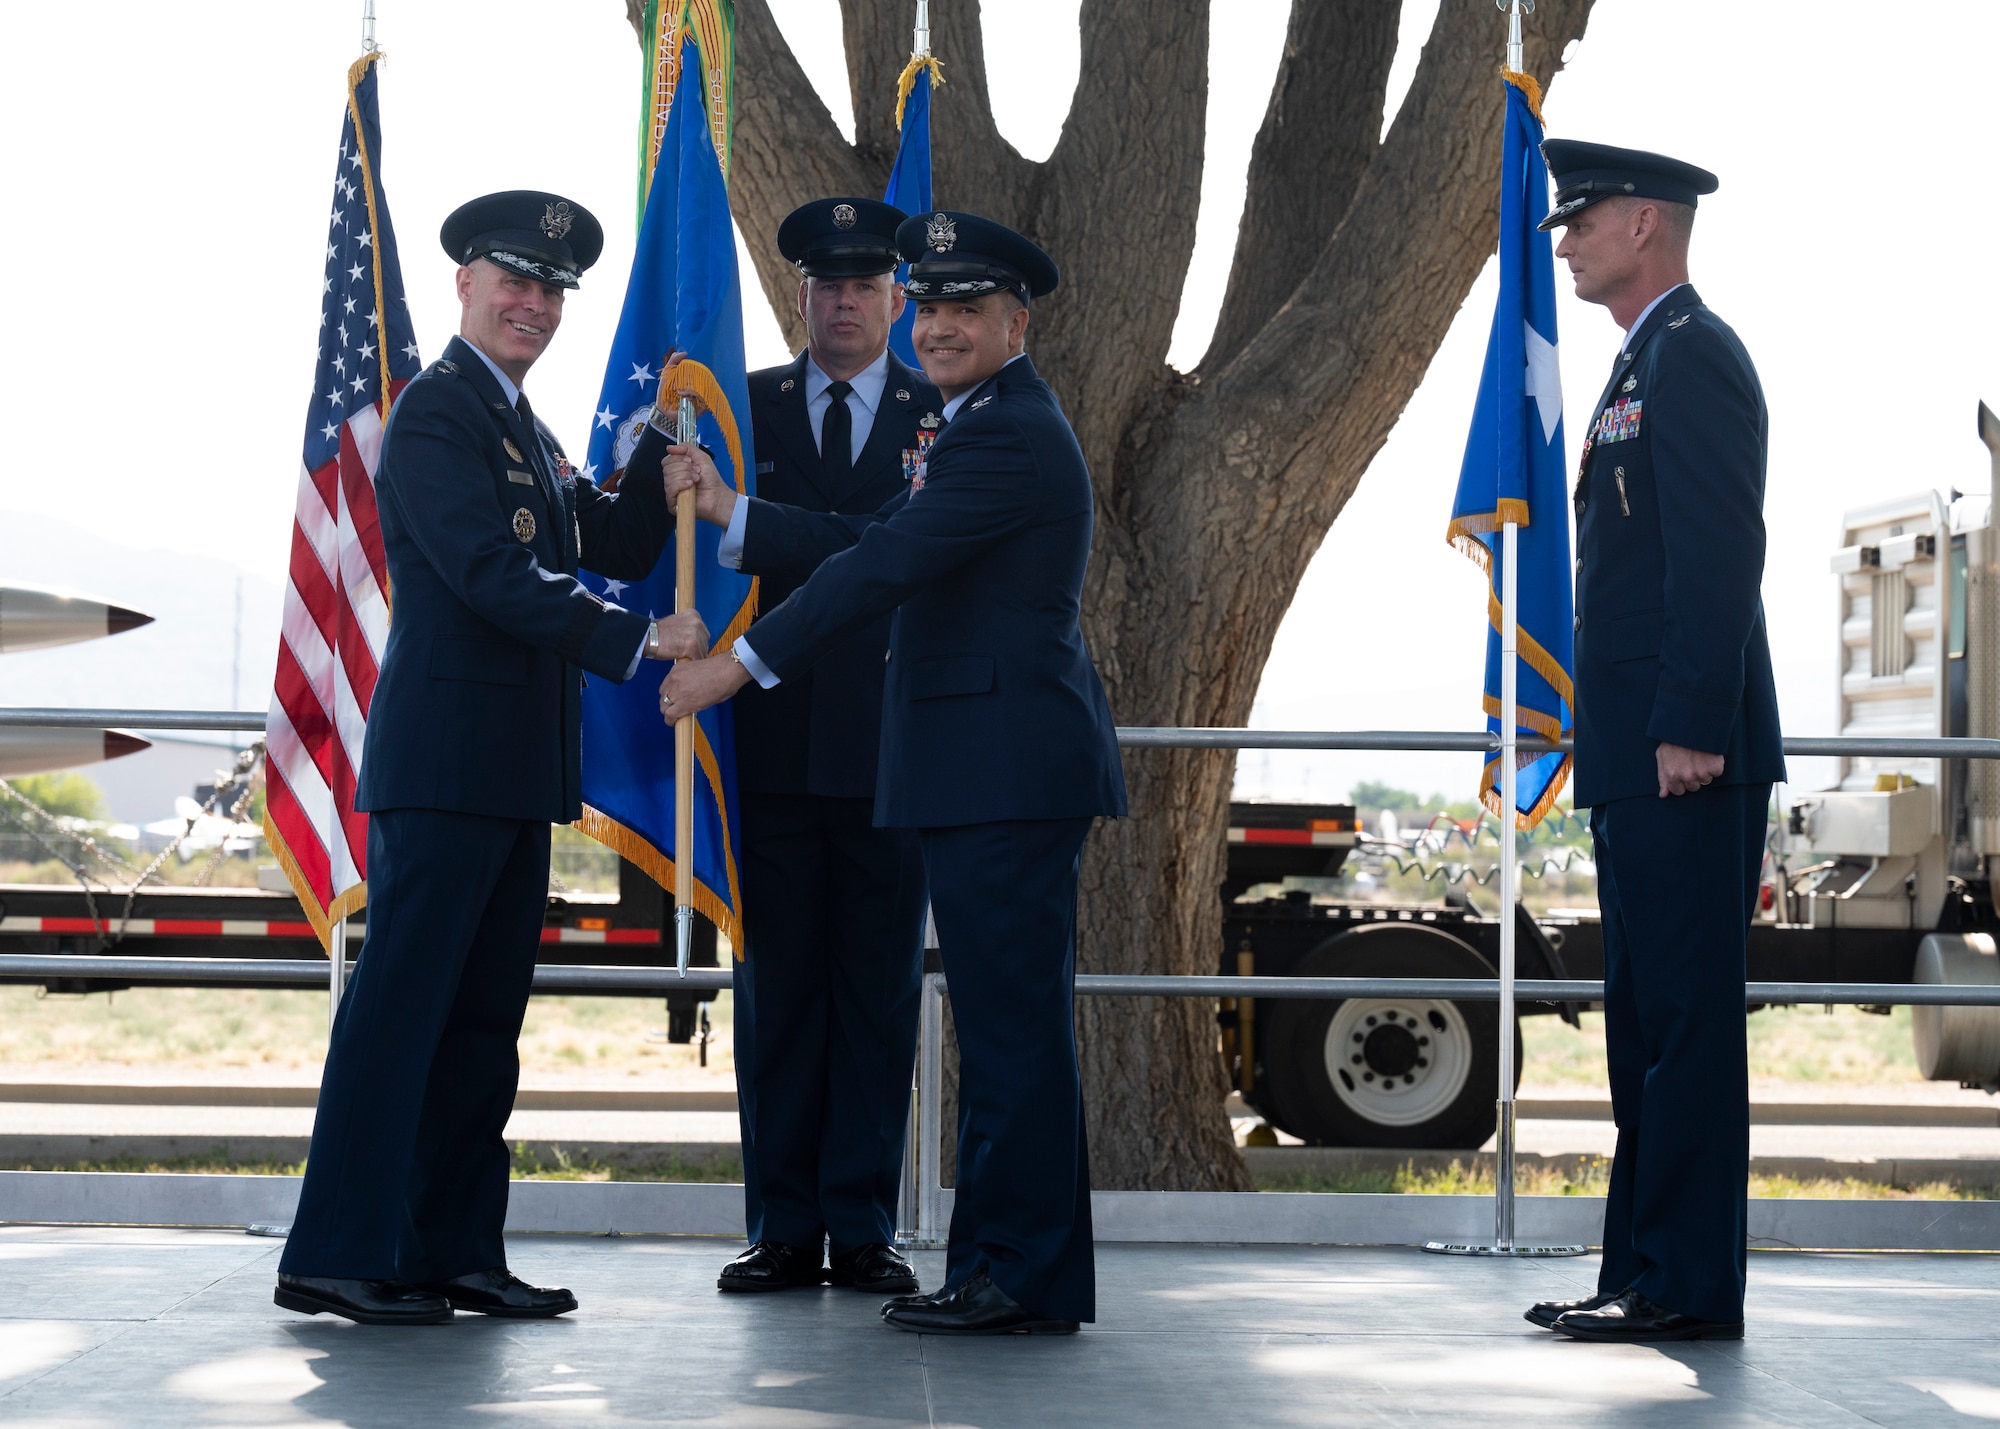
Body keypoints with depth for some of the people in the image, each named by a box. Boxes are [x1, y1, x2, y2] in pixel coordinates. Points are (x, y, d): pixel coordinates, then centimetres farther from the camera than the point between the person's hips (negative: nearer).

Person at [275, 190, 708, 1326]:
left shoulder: (527, 430, 22)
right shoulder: (436, 410, -8)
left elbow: (624, 546, 21)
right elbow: (491, 573, -19)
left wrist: (661, 441, 7)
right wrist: (638, 643, -20)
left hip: (517, 770, 10)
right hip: (445, 756, -10)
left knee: (485, 1014, 10)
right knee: (402, 1004, -9)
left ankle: (454, 1252, 15)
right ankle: (337, 1256, -7)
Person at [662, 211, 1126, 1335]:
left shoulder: (1009, 435, -13)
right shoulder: (992, 426, 22)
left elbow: (885, 567, -19)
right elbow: (876, 541, 23)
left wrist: (742, 665, -18)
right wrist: (730, 511, 22)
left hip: (1010, 769, -11)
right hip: (991, 772, 11)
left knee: (1016, 1021, -8)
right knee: (1007, 1023, 13)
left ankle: (1025, 1279, -5)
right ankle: (1008, 1271, 19)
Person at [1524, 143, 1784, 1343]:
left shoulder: (1693, 354, -10)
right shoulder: (1649, 361, 22)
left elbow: (1721, 554, -19)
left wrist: (1691, 728, -23)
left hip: (1687, 752, -11)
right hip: (1642, 757, 11)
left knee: (1689, 1012, -8)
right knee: (1645, 1013, 12)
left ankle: (1692, 1283, -6)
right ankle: (1643, 1271, 17)